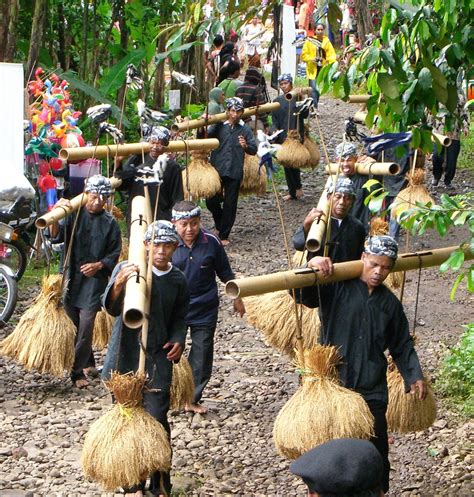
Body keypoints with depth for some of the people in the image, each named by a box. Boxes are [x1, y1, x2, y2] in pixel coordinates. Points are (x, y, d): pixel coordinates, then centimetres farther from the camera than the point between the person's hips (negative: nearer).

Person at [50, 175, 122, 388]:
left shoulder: (109, 223, 0)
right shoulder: (74, 214, 1)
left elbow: (114, 254, 4)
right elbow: (56, 236, -13)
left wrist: (98, 265, -14)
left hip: (94, 280, -2)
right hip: (71, 276, 2)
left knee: (85, 326, -8)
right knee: (73, 324, 11)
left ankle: (78, 371, -2)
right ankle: (88, 362, 30)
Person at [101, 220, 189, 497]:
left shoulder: (178, 281, 5)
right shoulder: (127, 270, -7)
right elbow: (112, 308, -20)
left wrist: (178, 341, -2)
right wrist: (119, 285, -41)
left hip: (158, 358, 1)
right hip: (125, 357, -1)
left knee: (157, 420, -8)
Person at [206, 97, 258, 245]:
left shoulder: (245, 129, 3)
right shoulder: (219, 126, 2)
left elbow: (254, 150, -1)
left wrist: (246, 146, -23)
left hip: (234, 172, 0)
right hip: (216, 170, 0)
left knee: (230, 205, 4)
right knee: (211, 201, 2)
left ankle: (224, 235, 15)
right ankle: (220, 226, 28)